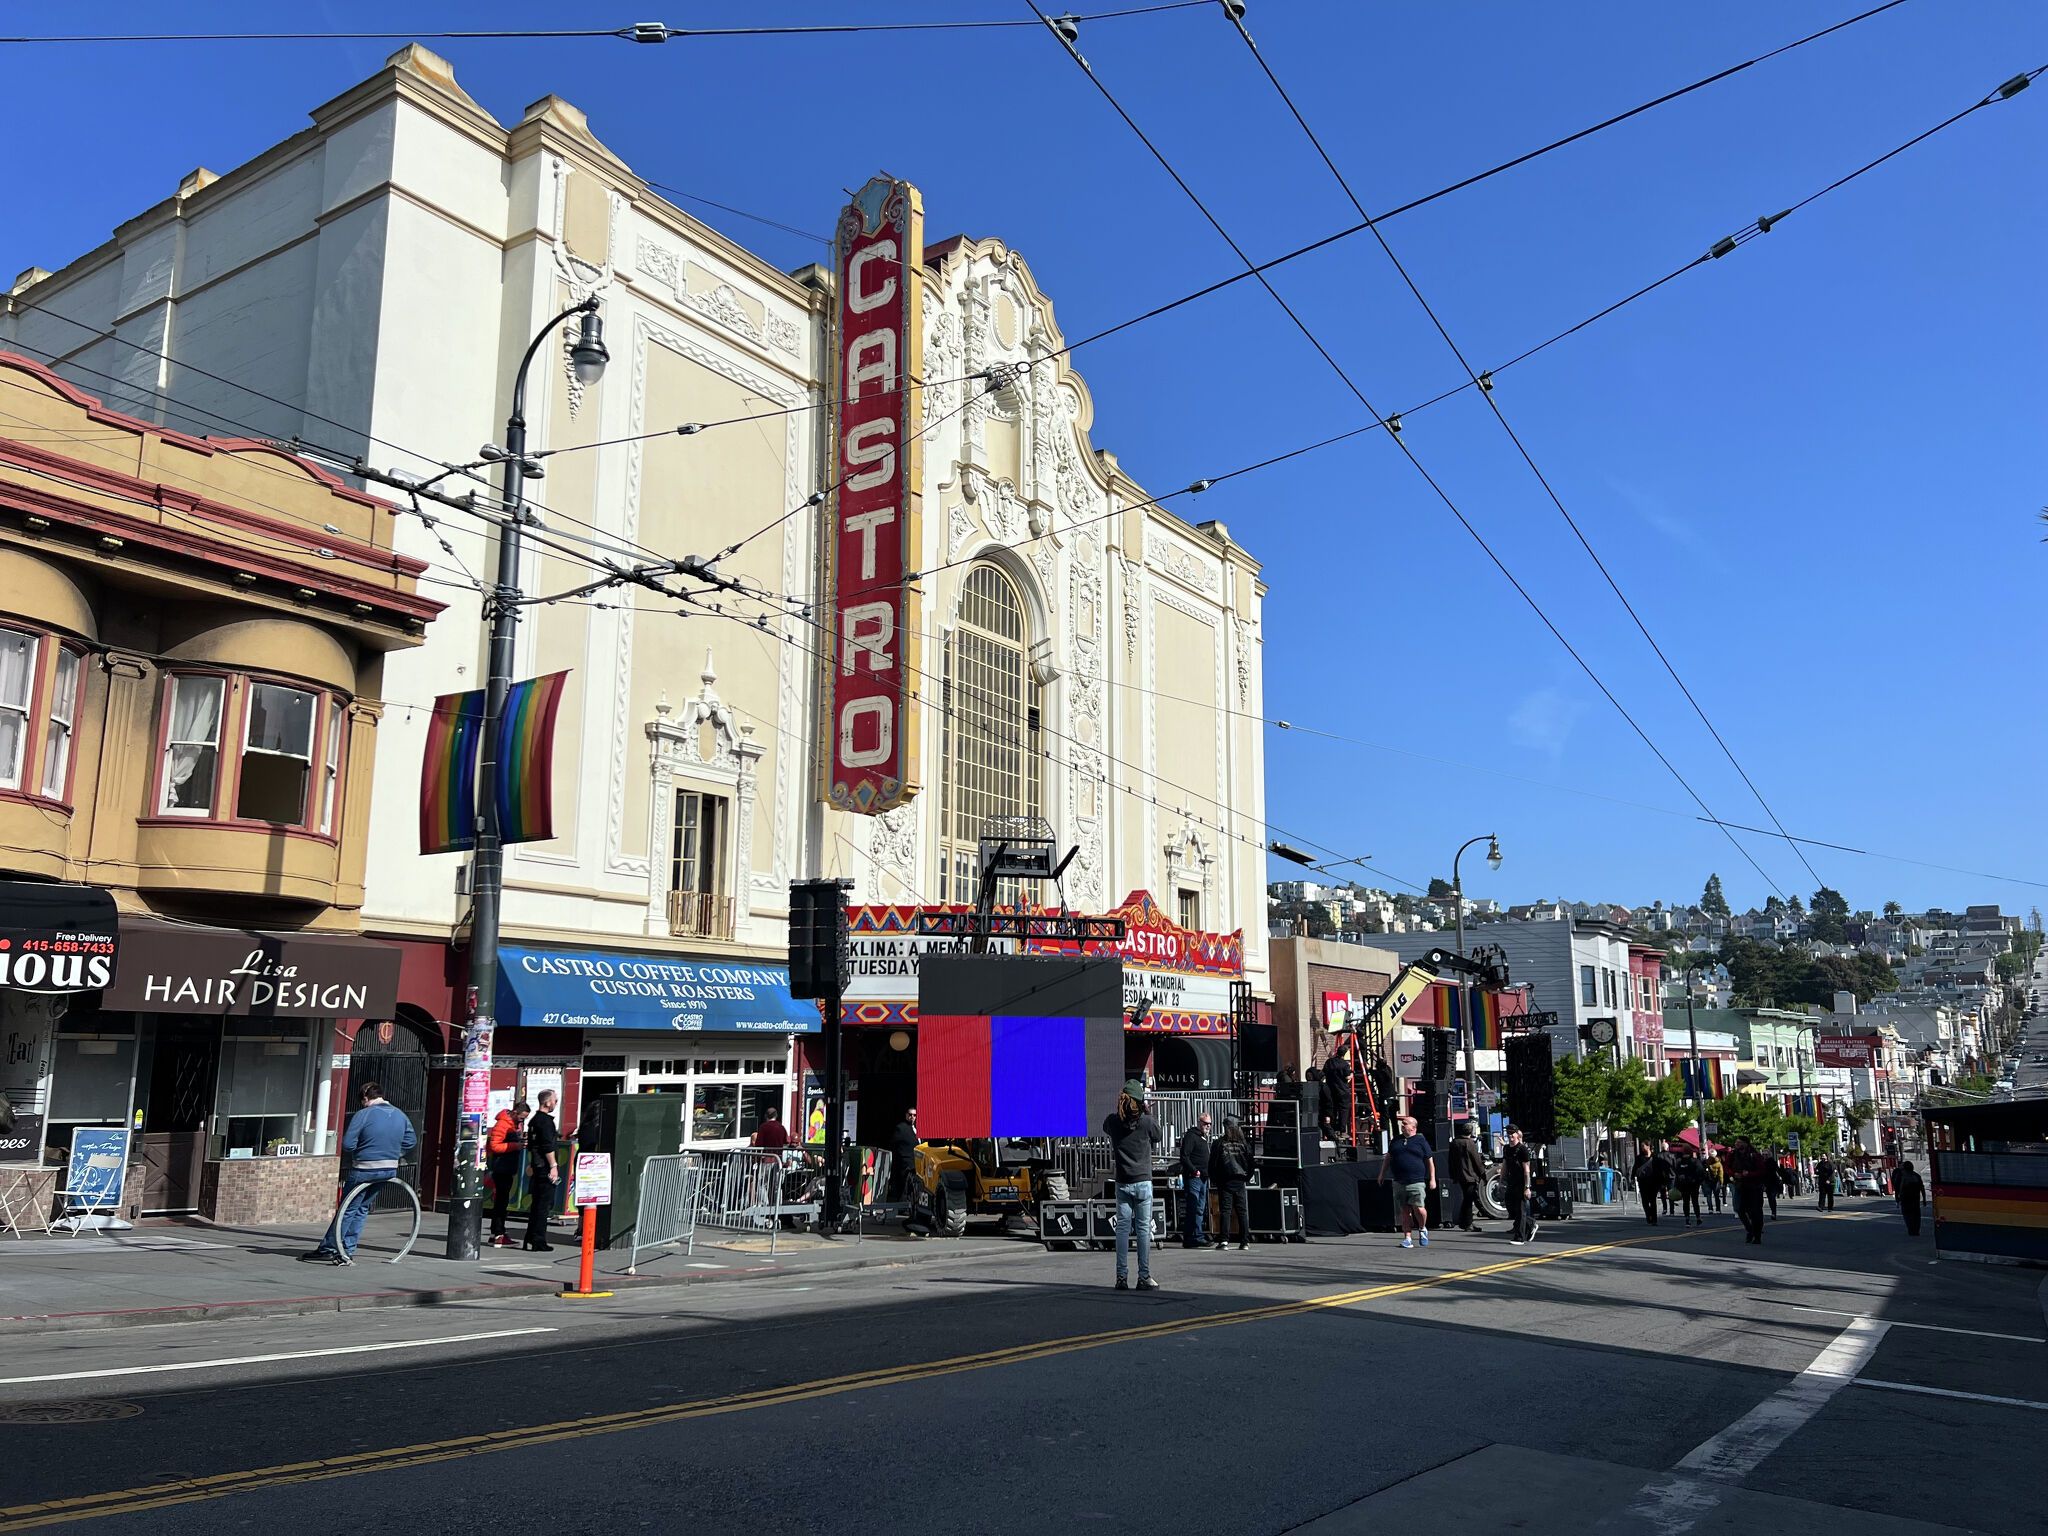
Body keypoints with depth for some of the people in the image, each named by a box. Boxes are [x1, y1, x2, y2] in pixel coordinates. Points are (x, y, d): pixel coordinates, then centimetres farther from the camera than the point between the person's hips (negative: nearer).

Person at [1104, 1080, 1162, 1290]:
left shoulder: (1113, 1121, -3)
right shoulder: (1148, 1121, -9)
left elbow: (1105, 1129, 20)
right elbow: (1157, 1137, 12)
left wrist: (1120, 1110, 17)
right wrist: (1147, 1111, 19)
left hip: (1122, 1183, 2)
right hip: (1143, 1180, -2)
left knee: (1122, 1227, 5)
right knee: (1143, 1228, 3)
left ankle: (1122, 1277, 4)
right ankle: (1144, 1277, 3)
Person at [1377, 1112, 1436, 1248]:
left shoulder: (1420, 1141, 3)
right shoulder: (1396, 1141, 15)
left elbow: (1430, 1161, 5)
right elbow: (1388, 1158, 24)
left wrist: (1432, 1179, 0)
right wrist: (1382, 1174, 21)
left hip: (1416, 1182, -4)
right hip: (1399, 1183, 4)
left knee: (1419, 1208, -13)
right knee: (1404, 1211, 3)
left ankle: (1422, 1229, 15)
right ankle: (1407, 1237, 8)